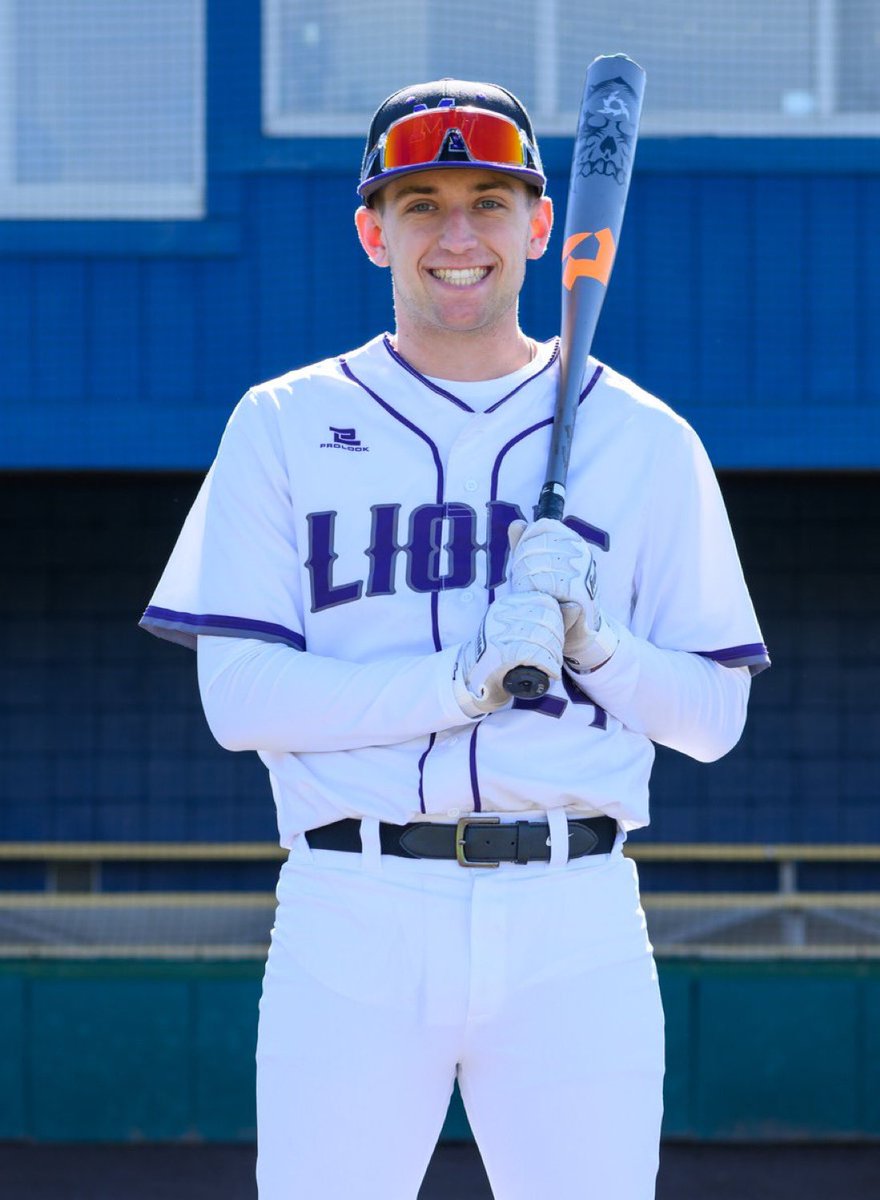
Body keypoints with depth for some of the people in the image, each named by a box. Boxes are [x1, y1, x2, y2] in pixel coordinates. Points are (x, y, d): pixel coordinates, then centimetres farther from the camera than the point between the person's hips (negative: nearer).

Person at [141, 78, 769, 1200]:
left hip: (574, 924, 1)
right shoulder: (285, 426, 8)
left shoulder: (642, 440, 11)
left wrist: (589, 641, -9)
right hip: (352, 922, -1)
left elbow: (713, 715, 10)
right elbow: (239, 695, -1)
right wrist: (463, 678, -13)